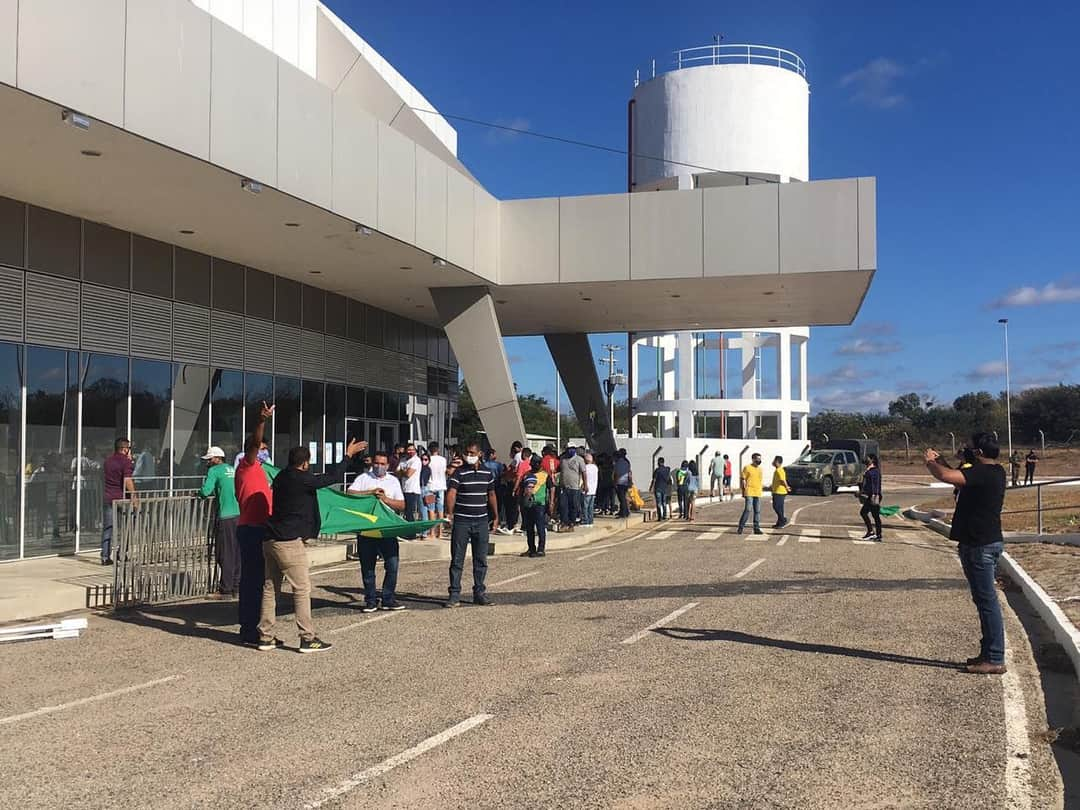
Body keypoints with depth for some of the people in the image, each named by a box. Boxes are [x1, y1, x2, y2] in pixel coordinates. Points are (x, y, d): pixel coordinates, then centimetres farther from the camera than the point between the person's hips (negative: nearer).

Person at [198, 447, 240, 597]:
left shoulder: (214, 470, -4)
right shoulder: (232, 469, 16)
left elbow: (205, 491, -15)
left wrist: (200, 493, 6)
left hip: (225, 516, -7)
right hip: (239, 515, 7)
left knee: (225, 555, -2)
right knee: (237, 553, 11)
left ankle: (226, 590, 0)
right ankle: (236, 587, 17)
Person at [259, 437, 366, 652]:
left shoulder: (281, 477, 12)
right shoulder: (302, 480, -12)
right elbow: (332, 477, -4)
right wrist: (348, 455, 7)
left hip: (270, 540, 9)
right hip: (289, 542, -9)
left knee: (270, 589, 12)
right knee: (302, 589, -3)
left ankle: (265, 637, 17)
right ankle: (307, 639, -2)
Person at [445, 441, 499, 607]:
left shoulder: (487, 473, 9)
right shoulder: (459, 472, -5)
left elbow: (491, 495, 18)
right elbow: (451, 494, -16)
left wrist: (496, 516, 16)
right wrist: (449, 514, -29)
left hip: (481, 522, 4)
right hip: (461, 521, -4)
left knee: (481, 560, 8)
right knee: (457, 560, 0)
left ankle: (479, 593, 17)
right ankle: (454, 595, 5)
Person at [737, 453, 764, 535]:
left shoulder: (760, 469, 15)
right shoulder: (747, 468, -3)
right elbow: (743, 480, -3)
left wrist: (760, 491, 18)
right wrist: (743, 491, -7)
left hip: (758, 494, 6)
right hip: (749, 493, -6)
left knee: (757, 511, 4)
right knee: (747, 510, -10)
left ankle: (757, 528, 9)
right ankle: (741, 527, -2)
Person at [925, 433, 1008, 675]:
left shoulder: (982, 472, -20)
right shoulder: (995, 472, 11)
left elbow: (945, 476, -30)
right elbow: (958, 477, 25)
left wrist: (930, 463, -11)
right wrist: (939, 462, 19)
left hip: (979, 546, -10)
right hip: (990, 541, 10)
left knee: (987, 601, -6)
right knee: (985, 600, 16)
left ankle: (995, 660, -2)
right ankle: (989, 653, 24)